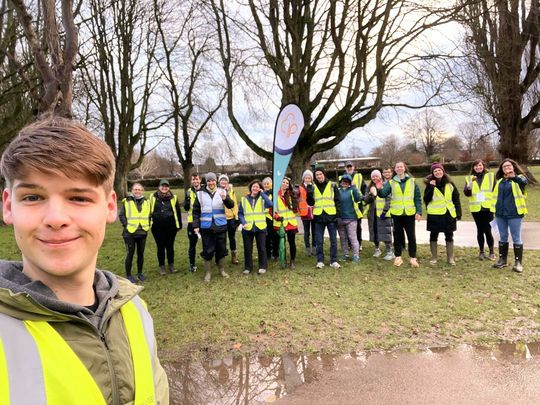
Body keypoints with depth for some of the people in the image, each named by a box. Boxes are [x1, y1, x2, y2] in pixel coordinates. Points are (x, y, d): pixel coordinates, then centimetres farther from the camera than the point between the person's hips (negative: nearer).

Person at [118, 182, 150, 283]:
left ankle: (140, 273, 27)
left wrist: (147, 225, 8)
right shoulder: (126, 201, -4)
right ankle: (128, 275, 13)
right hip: (130, 233, -4)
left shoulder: (146, 202, 10)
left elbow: (149, 215, 19)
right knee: (130, 253, 1)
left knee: (141, 253, 12)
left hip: (142, 232, 4)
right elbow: (121, 215, -2)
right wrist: (126, 225, -10)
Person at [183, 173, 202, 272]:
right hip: (192, 221, 1)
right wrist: (187, 200, -18)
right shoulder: (189, 192, 4)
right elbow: (186, 208, 0)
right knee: (192, 244, 7)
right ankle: (192, 264, 19)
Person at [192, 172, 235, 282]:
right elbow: (196, 211, 4)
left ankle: (222, 270, 28)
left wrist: (225, 198, -28)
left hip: (220, 226, 1)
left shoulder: (222, 192, 2)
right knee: (207, 250, 4)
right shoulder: (200, 194, 0)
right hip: (206, 227, -1)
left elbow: (231, 205, -7)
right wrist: (196, 225, -2)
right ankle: (208, 272, 18)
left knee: (221, 249, 11)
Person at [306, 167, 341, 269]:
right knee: (319, 241, 6)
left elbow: (337, 201, 3)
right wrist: (309, 194, -10)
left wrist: (338, 214, -4)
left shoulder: (332, 185, 3)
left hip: (331, 216, -1)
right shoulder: (313, 187, 8)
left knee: (333, 240, 4)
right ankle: (320, 261, 14)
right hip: (319, 217, 1)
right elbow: (311, 203, 9)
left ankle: (334, 261, 13)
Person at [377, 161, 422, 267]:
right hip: (396, 213, 0)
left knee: (411, 236, 4)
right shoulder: (391, 182, 3)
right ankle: (398, 257, 17)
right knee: (397, 236, 8)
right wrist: (379, 189, -31)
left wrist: (419, 212, -2)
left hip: (410, 213, 0)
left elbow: (417, 198, 4)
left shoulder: (412, 181, 4)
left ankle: (413, 258, 12)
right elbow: (383, 194, -10)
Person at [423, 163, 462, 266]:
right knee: (433, 236, 7)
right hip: (434, 214, -2)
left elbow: (456, 199, 6)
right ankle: (433, 257, 18)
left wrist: (458, 213, 2)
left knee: (449, 236, 8)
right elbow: (426, 199, -10)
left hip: (449, 214, 2)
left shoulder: (450, 184, 4)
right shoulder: (430, 184, -1)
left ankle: (450, 258, 18)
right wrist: (431, 187, -20)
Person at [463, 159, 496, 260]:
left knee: (487, 230, -6)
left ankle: (491, 252, 10)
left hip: (488, 207, -1)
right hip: (476, 209, 2)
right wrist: (470, 184, -20)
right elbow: (466, 193, -4)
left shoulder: (490, 176, 4)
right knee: (480, 230, 9)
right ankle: (481, 252, 21)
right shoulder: (469, 178, 5)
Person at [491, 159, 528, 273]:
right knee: (503, 237, 13)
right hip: (500, 213, 5)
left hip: (514, 213, -5)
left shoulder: (519, 178, -4)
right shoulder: (500, 180, 13)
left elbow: (524, 182, -28)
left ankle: (518, 262, 8)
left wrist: (514, 177, -46)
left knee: (516, 238, 1)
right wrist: (494, 210, 13)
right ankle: (502, 260, 23)